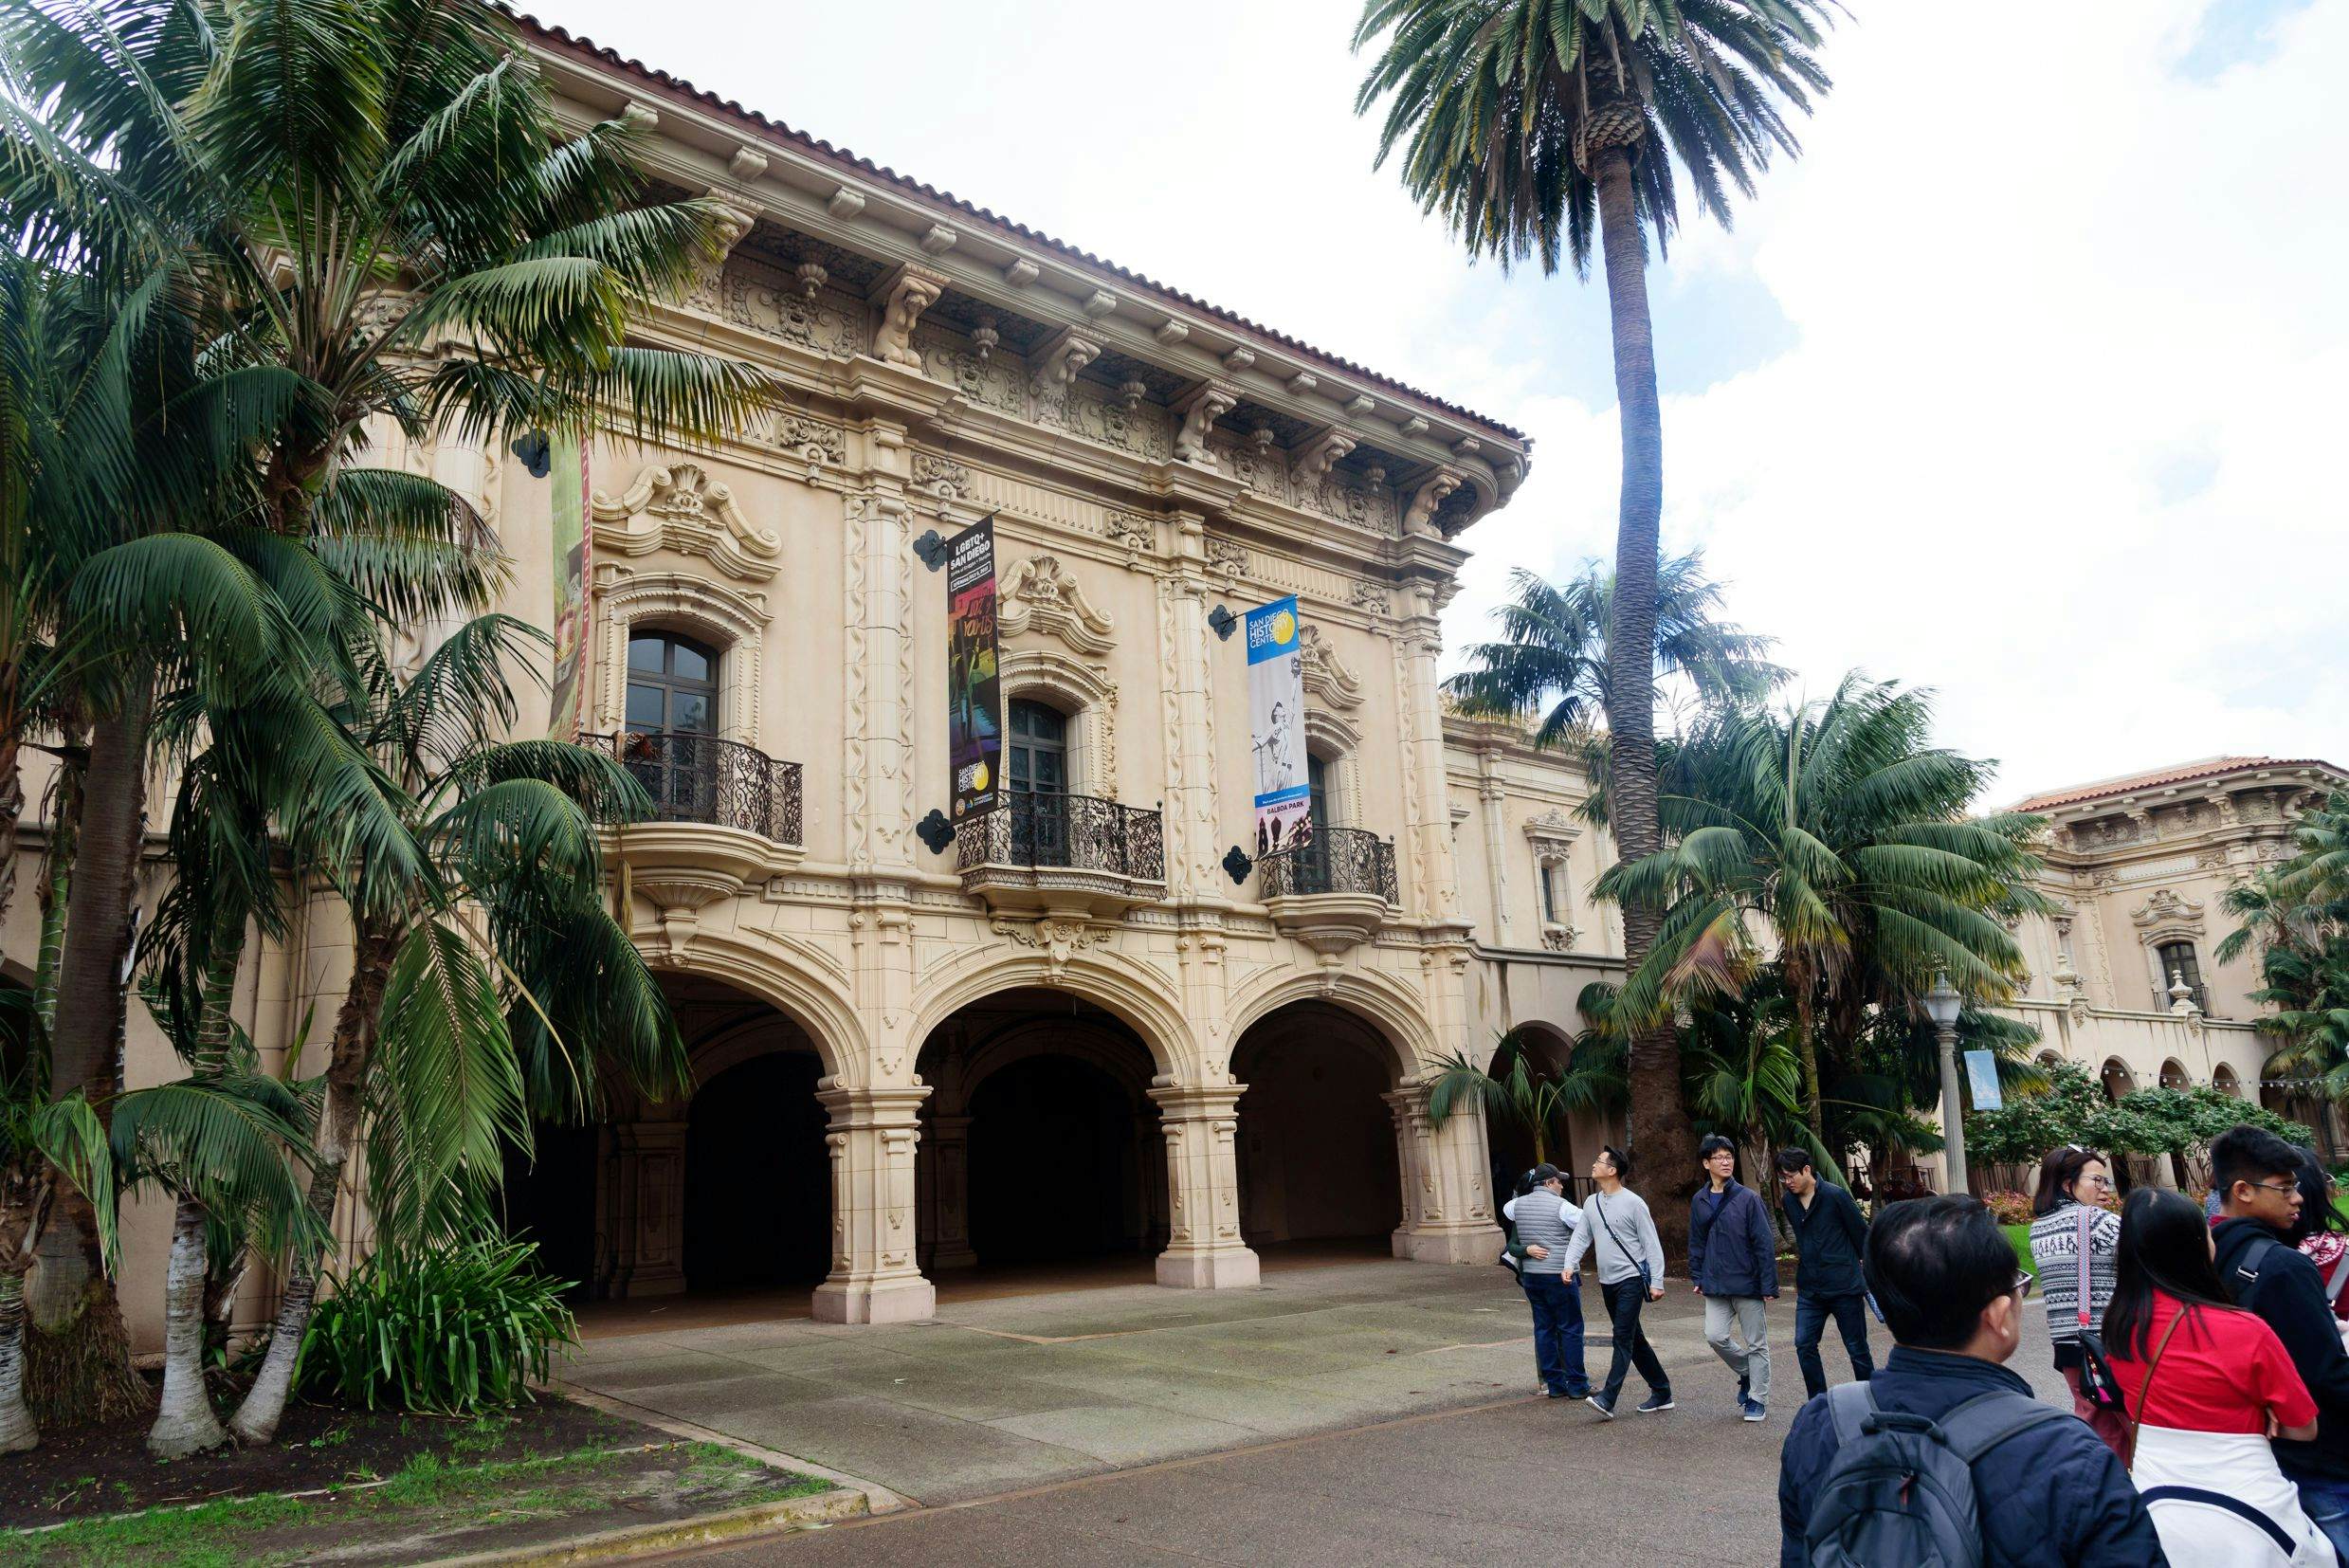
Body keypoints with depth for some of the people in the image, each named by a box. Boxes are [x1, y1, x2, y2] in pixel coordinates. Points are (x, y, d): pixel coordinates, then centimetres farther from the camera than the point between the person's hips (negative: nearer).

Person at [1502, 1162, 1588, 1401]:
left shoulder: (1518, 1204, 8)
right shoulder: (1560, 1206, -11)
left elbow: (1505, 1209, 31)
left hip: (1531, 1275, 6)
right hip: (1559, 1275, -6)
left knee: (1544, 1328, 10)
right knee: (1571, 1329, 2)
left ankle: (1554, 1384, 13)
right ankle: (1577, 1385, 5)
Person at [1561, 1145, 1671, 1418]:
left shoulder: (1633, 1203, -10)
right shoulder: (1591, 1203, 10)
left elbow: (1652, 1244, -9)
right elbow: (1581, 1237, 9)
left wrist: (1657, 1282, -13)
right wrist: (1570, 1264, -8)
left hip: (1632, 1279, -7)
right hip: (1607, 1281, 7)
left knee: (1623, 1337, -11)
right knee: (1634, 1339, 13)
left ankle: (1608, 1399, -16)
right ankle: (1662, 1392, 23)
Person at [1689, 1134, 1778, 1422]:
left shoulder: (1748, 1198, -10)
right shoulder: (1699, 1201, 3)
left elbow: (1765, 1243, -10)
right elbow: (1696, 1244, 12)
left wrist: (1769, 1285, -13)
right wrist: (1697, 1277, 7)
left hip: (1748, 1282, -3)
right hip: (1715, 1285, 3)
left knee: (1756, 1343, 6)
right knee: (1715, 1336, -6)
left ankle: (1758, 1398, 21)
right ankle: (1746, 1373, 22)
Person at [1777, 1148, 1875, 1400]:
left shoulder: (1835, 1195, -12)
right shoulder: (1788, 1201, 5)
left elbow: (1861, 1235, -5)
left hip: (1845, 1285, -5)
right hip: (1809, 1289, 5)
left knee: (1857, 1348, 5)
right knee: (1804, 1344, -4)